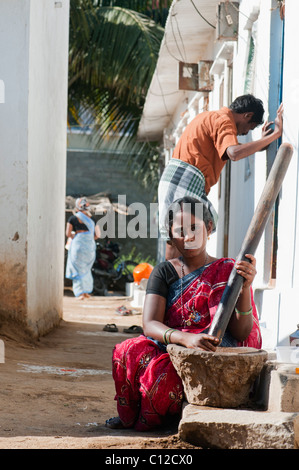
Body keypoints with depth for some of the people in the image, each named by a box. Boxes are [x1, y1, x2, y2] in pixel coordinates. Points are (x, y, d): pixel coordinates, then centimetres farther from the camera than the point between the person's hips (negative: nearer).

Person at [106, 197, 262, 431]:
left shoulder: (228, 271, 0)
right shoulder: (164, 272, 6)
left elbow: (241, 333, -10)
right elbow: (150, 324, -10)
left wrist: (245, 287, -27)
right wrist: (185, 338, -31)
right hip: (168, 349, 3)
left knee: (163, 371, -33)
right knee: (130, 352, -29)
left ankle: (145, 421, 0)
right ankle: (130, 416, 0)